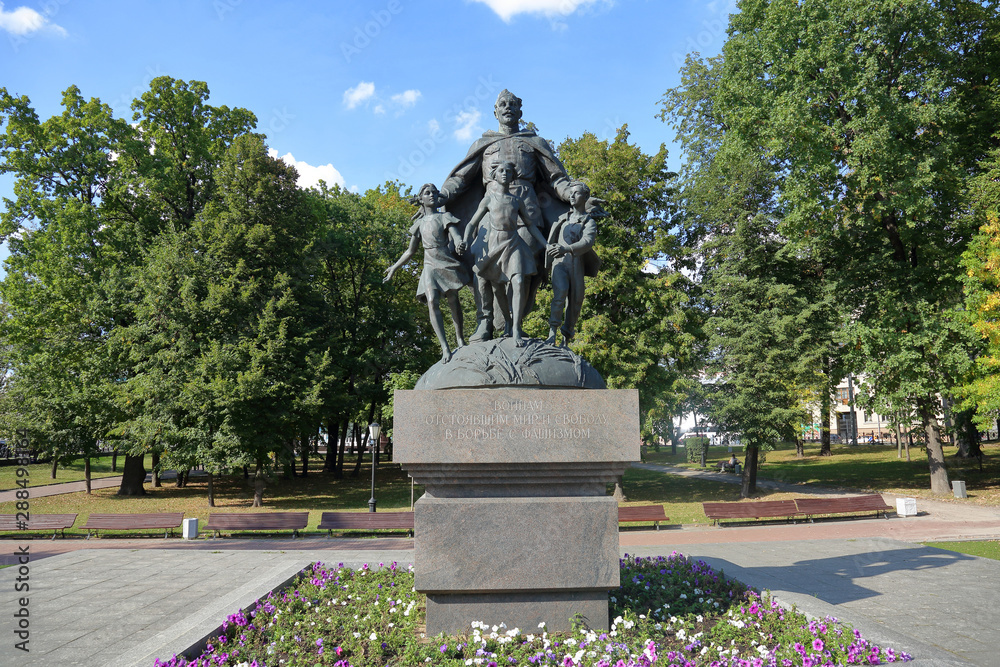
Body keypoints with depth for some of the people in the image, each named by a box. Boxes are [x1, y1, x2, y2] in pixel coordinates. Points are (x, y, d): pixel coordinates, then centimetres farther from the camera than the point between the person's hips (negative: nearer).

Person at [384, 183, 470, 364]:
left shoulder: (445, 217, 8)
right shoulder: (419, 223, 16)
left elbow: (456, 235, -9)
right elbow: (411, 251, 23)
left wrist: (460, 244, -33)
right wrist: (395, 267, 23)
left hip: (447, 263, -1)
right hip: (430, 266, 1)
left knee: (453, 301, 0)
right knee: (432, 302, -19)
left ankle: (460, 337, 24)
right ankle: (445, 347, -25)